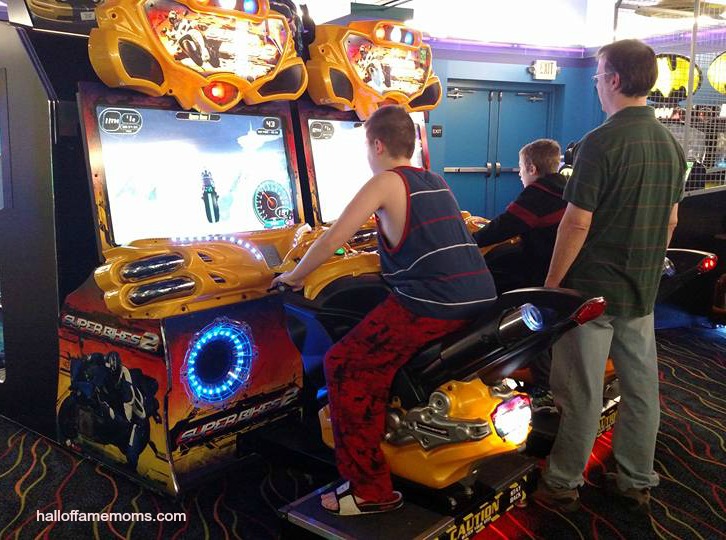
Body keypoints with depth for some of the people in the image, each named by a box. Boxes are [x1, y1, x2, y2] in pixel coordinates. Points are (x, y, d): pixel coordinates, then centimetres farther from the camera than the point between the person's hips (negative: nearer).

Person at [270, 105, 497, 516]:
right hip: (483, 299, 9)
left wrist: (294, 276, 12)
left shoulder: (386, 182, 0)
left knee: (345, 367, 1)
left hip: (432, 304, -9)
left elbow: (331, 241, -4)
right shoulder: (437, 182, 21)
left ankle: (371, 490, 3)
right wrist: (383, 252, 52)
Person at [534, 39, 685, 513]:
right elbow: (671, 221, 13)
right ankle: (636, 483, 28)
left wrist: (551, 283, -9)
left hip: (592, 290, -7)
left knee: (582, 394, 3)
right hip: (642, 293, 7)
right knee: (641, 387, 14)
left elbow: (577, 223, -18)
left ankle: (563, 484, 18)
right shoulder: (671, 144, 7)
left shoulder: (602, 142, -17)